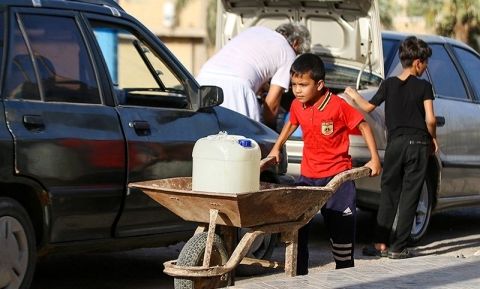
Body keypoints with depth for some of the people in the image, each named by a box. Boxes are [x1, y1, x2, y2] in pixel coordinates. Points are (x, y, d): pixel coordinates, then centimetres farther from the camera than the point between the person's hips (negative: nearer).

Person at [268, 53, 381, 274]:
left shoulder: (338, 106, -17)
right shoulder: (297, 106, 0)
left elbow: (363, 126, -8)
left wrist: (374, 158, -10)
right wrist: (277, 147, 18)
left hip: (337, 176, -5)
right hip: (308, 176, 5)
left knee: (341, 228, 3)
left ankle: (345, 271, 18)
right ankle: (299, 274, 12)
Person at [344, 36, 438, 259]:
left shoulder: (389, 84, 2)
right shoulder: (424, 87, -5)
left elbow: (368, 107, 9)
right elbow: (430, 119, -12)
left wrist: (353, 95, 27)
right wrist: (433, 138, 7)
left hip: (395, 143, 2)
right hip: (419, 144, -2)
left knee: (389, 194, 11)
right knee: (409, 196, 1)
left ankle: (380, 244, 6)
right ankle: (398, 247, -1)